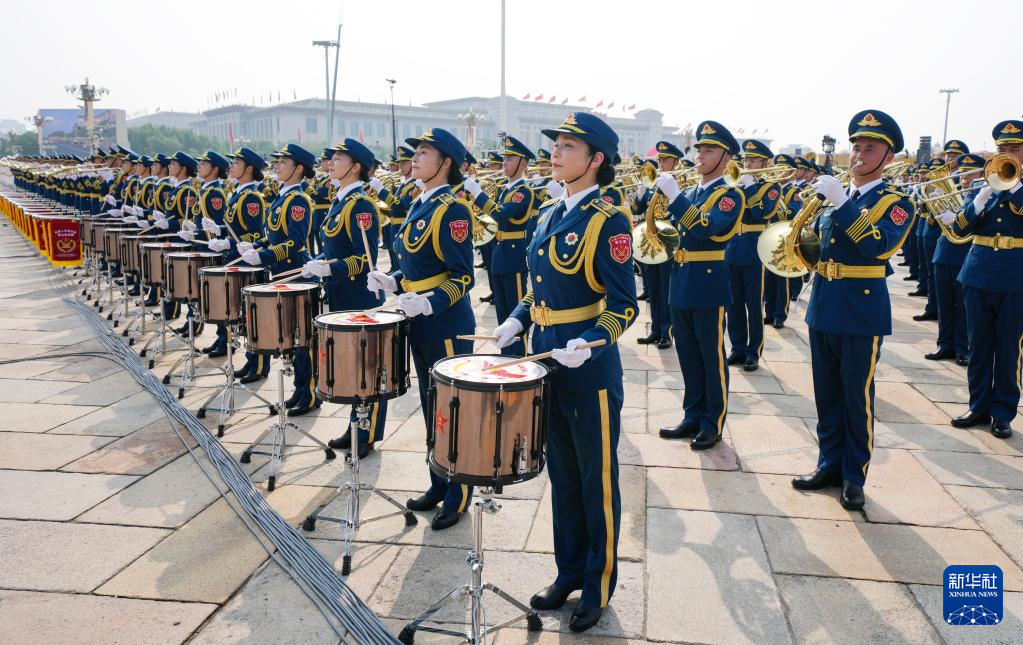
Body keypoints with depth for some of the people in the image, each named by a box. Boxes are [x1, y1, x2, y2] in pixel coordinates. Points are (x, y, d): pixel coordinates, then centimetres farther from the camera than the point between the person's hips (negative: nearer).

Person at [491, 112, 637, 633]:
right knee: (561, 473, 18)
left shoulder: (608, 219, -13)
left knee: (597, 480, 8)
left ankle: (599, 585, 25)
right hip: (547, 360, 7)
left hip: (590, 367, -7)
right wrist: (517, 319, 2)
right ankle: (569, 571, 35)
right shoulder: (549, 215, 10)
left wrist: (589, 344, -30)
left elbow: (624, 307, -14)